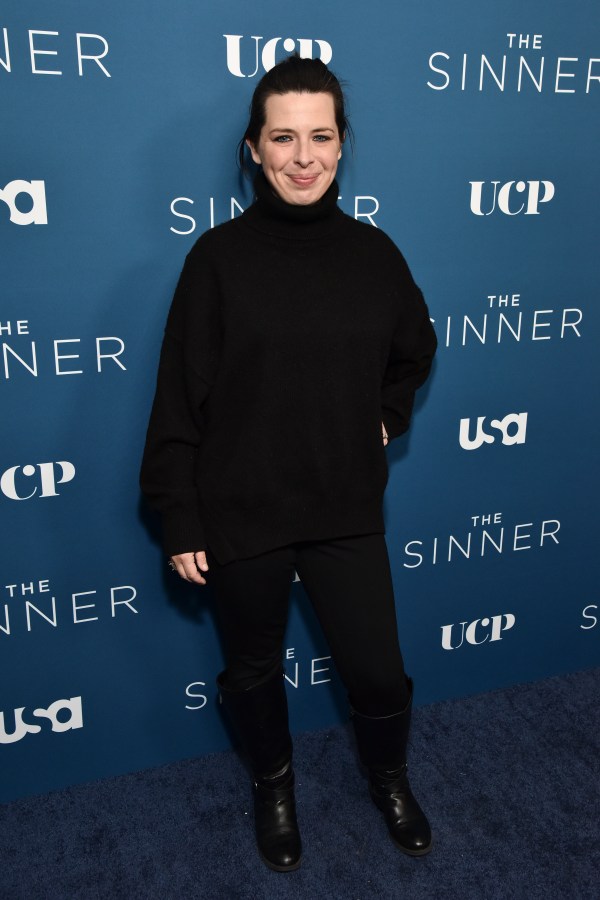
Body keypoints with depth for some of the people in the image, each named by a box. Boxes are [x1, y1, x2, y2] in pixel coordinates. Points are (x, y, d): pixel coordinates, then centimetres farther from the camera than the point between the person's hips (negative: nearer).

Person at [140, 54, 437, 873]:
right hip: (240, 516, -1)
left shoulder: (373, 252, -2)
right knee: (254, 669, 18)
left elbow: (414, 352, 17)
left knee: (378, 671, 13)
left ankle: (390, 778, 47)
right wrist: (179, 520, -8)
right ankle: (273, 785, 49)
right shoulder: (219, 257, -11)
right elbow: (181, 398, -8)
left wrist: (386, 418, 7)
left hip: (348, 511, 2)